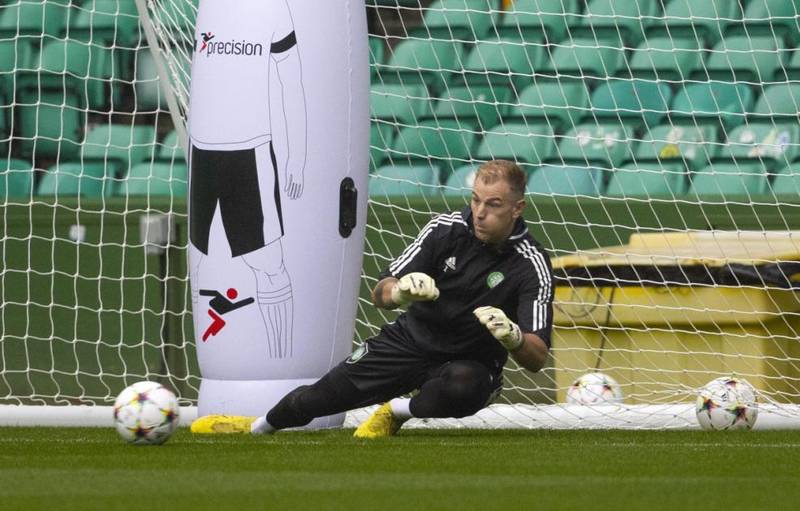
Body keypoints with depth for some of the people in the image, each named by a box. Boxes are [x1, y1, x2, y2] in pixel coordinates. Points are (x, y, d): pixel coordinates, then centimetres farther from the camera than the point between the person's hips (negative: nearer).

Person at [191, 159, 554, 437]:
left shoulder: (531, 266, -18)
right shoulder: (446, 229, -11)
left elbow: (536, 360, -20)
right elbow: (380, 295, -11)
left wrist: (513, 337, -44)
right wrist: (399, 291, -36)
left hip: (470, 362, -3)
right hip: (409, 339, 3)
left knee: (466, 387, -39)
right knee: (322, 396, -2)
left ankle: (397, 410, -7)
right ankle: (260, 425, 32)